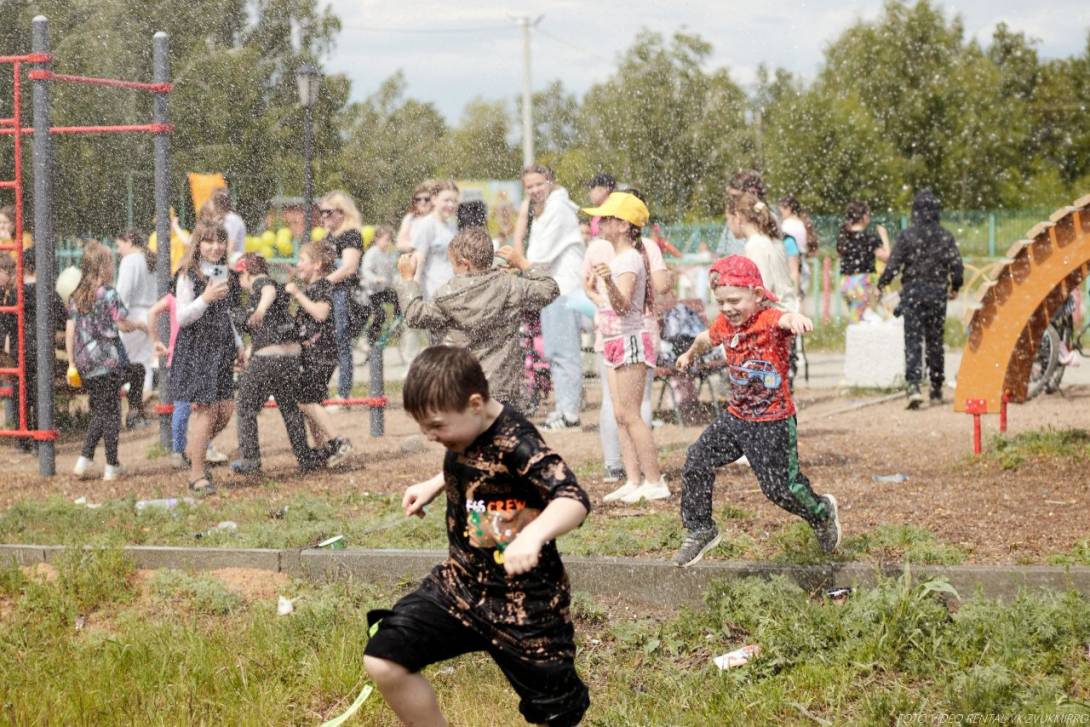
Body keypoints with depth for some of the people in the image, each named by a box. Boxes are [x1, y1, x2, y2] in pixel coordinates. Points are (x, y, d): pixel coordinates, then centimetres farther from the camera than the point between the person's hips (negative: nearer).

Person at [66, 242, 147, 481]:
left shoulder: (76, 296, 7)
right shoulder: (108, 293, -10)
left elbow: (69, 331, 8)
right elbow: (123, 324, -9)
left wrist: (72, 363, 13)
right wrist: (140, 324, 12)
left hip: (85, 363, 5)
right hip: (108, 361, -5)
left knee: (99, 411, 15)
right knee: (110, 411, 2)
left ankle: (84, 459, 4)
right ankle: (111, 467, 4)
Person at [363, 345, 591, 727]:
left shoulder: (517, 444, -25)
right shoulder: (465, 433, -1)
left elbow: (575, 499, -38)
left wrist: (534, 534, -55)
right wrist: (433, 486, 13)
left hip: (525, 605, -7)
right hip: (460, 584, 7)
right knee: (382, 660, -6)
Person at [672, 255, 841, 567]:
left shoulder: (769, 320, -21)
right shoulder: (725, 324, 1)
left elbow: (784, 319, -48)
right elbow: (706, 339, 27)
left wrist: (795, 318, -73)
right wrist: (690, 354, 48)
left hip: (773, 423, -7)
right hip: (736, 416, 7)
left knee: (779, 487, -3)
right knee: (696, 462, 0)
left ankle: (822, 513, 28)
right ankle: (699, 531, 17)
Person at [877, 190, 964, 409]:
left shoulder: (907, 236, -6)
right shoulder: (945, 237, 0)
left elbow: (893, 265, -7)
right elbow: (957, 266, 2)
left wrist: (881, 286, 8)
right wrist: (955, 288, 21)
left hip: (913, 292, -2)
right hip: (937, 293, 2)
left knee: (913, 341, -4)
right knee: (935, 342, 12)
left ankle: (913, 386, -21)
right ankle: (936, 391, 19)